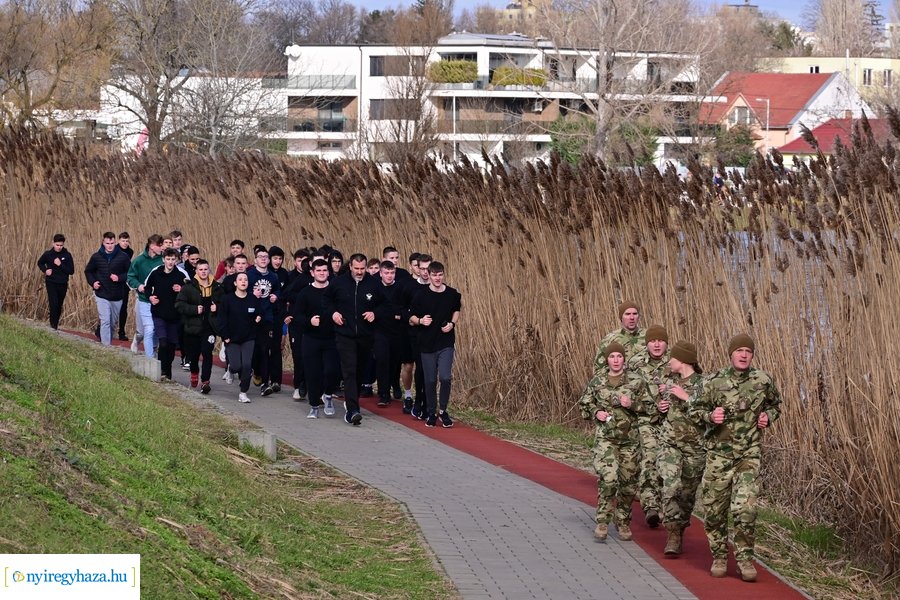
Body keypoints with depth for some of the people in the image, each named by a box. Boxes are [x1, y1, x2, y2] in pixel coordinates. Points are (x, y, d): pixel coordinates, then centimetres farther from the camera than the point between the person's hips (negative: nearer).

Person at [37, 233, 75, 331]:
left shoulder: (67, 255, -4)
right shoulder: (48, 254, -3)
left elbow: (71, 271, -6)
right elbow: (40, 263, 16)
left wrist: (60, 265, -18)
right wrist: (45, 270, -3)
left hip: (63, 284, 1)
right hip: (51, 283, -1)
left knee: (59, 306, 10)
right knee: (53, 304, -14)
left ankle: (56, 324, 25)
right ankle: (53, 325, -8)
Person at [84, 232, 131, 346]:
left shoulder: (123, 257, -6)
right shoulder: (96, 257, -2)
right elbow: (88, 271, 12)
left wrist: (119, 278, -18)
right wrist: (92, 282, -5)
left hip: (117, 296, 1)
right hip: (102, 295, -1)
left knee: (113, 322, 15)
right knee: (105, 322, -12)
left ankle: (109, 343, 33)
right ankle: (106, 346, -13)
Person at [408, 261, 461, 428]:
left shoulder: (452, 294, 0)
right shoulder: (421, 296, -5)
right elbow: (411, 318, 3)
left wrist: (452, 323, 1)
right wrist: (420, 321, -19)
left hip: (446, 343, 0)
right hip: (427, 344, 0)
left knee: (445, 377, -12)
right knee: (430, 380, 6)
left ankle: (443, 410, 8)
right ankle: (431, 413, 21)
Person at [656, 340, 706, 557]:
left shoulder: (703, 383, -6)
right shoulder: (669, 381, 9)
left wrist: (686, 397, -20)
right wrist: (661, 406, 3)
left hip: (694, 445, -2)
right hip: (669, 442, 2)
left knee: (688, 491, 7)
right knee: (671, 485, -17)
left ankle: (680, 529, 26)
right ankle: (673, 534, -17)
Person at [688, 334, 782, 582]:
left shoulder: (763, 381, 0)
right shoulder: (715, 382, -3)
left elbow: (775, 404, 20)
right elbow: (694, 411, 5)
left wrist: (768, 416, 0)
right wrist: (709, 416, -15)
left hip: (749, 455, -1)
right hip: (719, 454, 1)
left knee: (745, 508, -13)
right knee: (714, 509, 5)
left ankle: (745, 558, 0)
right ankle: (719, 557, 22)